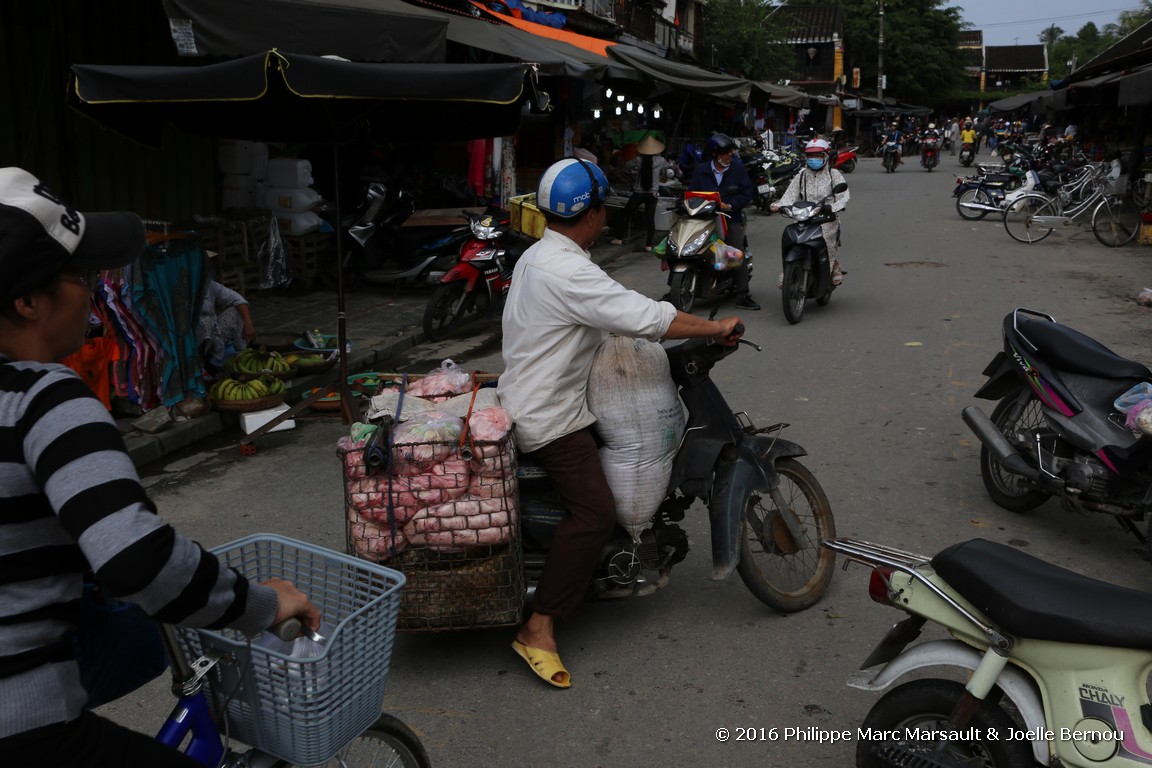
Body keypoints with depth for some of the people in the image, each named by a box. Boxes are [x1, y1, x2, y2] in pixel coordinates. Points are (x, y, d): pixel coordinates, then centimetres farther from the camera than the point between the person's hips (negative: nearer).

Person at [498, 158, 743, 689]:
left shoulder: (538, 256, 11)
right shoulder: (568, 272, -24)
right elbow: (644, 317, -27)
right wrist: (716, 328, -16)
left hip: (529, 400, 11)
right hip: (550, 417, -11)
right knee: (594, 511, -18)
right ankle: (539, 628, -15)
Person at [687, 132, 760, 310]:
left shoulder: (738, 168, 5)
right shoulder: (701, 170, 7)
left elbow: (748, 192, 2)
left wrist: (730, 205, -11)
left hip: (731, 218, -1)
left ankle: (743, 295, -9)